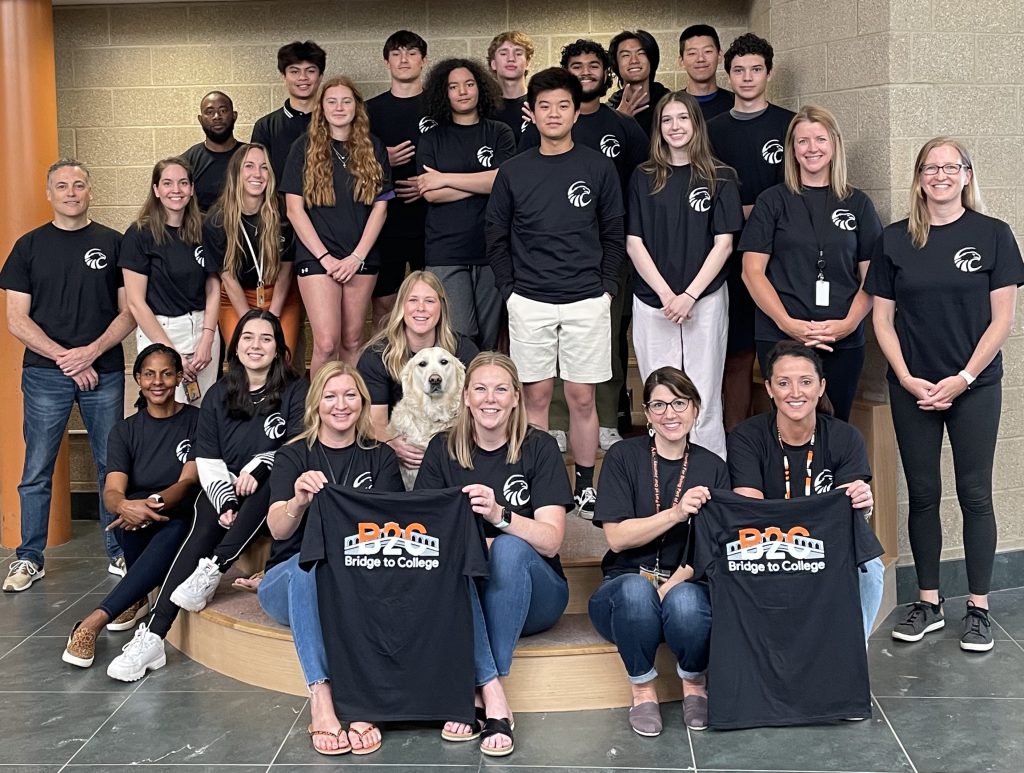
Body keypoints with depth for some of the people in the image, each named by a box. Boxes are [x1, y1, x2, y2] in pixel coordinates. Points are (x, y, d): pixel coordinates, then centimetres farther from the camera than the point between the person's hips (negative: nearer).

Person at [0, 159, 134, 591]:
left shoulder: (113, 244, 6)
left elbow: (128, 312, 4)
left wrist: (91, 352, -11)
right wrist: (65, 358, -10)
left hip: (104, 372, 0)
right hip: (44, 374, 0)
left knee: (113, 466, 4)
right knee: (36, 471, 3)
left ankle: (119, 553, 15)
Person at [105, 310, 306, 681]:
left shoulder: (295, 392, 3)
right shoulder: (218, 396, 10)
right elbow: (208, 460, 3)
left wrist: (260, 466, -23)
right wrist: (226, 503, -14)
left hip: (273, 497, -2)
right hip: (223, 491, 2)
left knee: (277, 477, -35)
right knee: (203, 530, -28)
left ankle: (212, 570, -34)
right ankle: (153, 637, -38)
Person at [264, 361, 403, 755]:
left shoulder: (380, 457, 11)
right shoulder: (293, 456, 5)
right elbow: (278, 529, -11)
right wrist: (299, 502, -34)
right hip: (291, 578, -1)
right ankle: (320, 697, -41)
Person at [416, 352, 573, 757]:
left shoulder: (539, 448, -4)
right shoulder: (443, 449, 4)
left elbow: (551, 540, -13)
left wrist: (499, 514, -30)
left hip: (530, 596, -1)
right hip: (461, 592, 1)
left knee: (509, 548, -33)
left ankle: (476, 690, -28)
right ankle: (494, 697, -35)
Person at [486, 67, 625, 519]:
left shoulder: (598, 168, 3)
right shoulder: (513, 172, 5)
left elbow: (614, 235, 6)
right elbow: (497, 238, 9)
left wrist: (607, 287, -1)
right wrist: (508, 289, 0)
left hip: (587, 301, -1)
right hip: (529, 302, 1)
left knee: (582, 396, 4)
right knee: (536, 394, 6)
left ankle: (586, 486, 15)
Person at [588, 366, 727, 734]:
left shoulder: (713, 468, 6)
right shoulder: (623, 457, 0)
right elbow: (617, 537, -8)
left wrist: (674, 584, -18)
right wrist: (677, 513, -21)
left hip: (687, 585, 1)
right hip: (625, 588, -1)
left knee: (684, 601, -35)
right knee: (636, 590, -37)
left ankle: (694, 683, -3)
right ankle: (642, 688, -10)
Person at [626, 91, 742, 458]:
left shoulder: (720, 177, 4)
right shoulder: (644, 177, 8)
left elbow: (723, 243, 0)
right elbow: (634, 243, 3)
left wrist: (689, 296, -10)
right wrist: (666, 294, -8)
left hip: (706, 300, -1)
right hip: (652, 302, 1)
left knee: (703, 398, 0)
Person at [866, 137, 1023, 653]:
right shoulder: (895, 239, 4)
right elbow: (883, 318, 4)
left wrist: (963, 378, -11)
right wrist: (907, 379, -6)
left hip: (975, 386, -2)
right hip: (912, 388, 2)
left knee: (975, 494, 2)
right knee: (922, 494, 7)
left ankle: (978, 608, 12)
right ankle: (928, 603, 18)